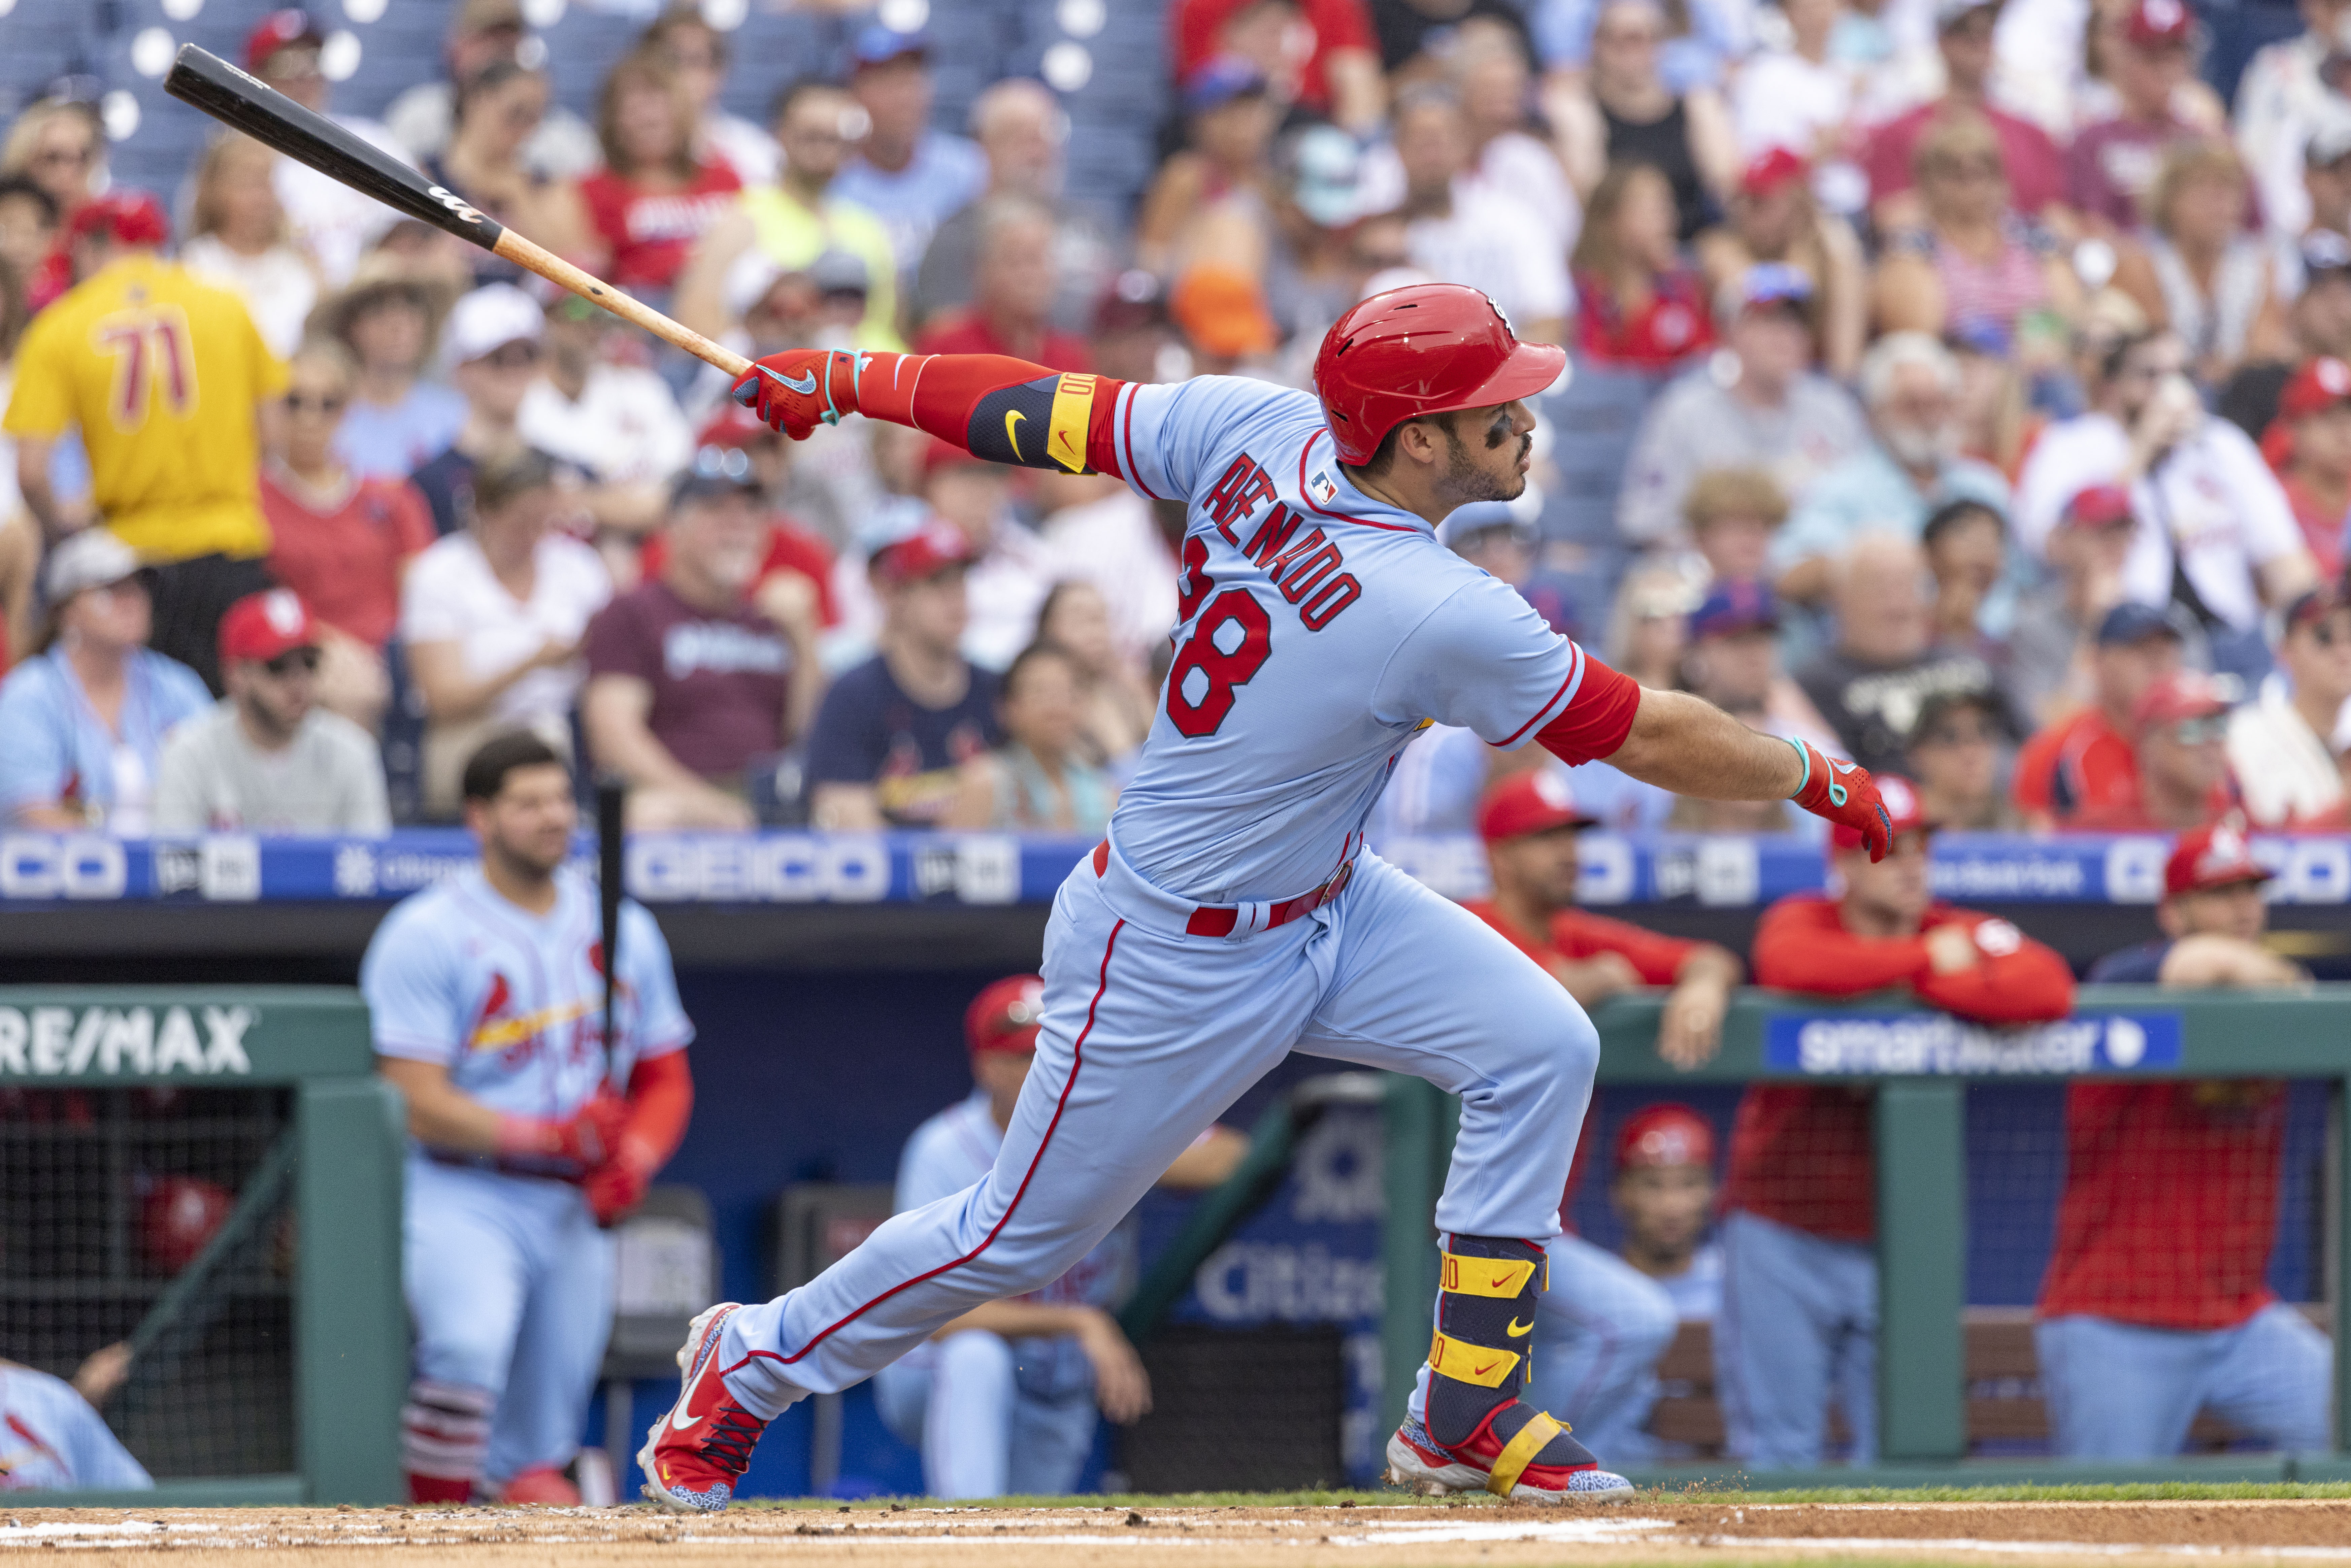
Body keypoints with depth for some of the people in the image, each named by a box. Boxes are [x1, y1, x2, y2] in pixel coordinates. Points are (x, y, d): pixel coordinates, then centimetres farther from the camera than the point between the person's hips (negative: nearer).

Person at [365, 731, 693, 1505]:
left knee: (535, 1468, 5)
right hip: (461, 1197, -5)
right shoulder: (425, 934, -7)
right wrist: (545, 1135, -22)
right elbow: (418, 1105, -12)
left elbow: (665, 1082, 16)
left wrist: (635, 1158, -5)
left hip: (576, 1210, 5)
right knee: (470, 1345, -33)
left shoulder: (626, 932, 11)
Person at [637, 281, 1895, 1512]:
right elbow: (1649, 737, -23)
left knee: (1540, 1047, -3)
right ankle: (756, 1359, 32)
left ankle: (1463, 1417, 6)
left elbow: (1042, 408, -6)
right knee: (1023, 1235, 8)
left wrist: (855, 381, 6)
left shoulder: (1259, 432, -14)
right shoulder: (1444, 617, -33)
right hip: (1178, 962, -9)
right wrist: (1823, 783, -8)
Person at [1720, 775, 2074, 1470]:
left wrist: (1922, 987, -21)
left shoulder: (1957, 935, 2)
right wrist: (1926, 959, -19)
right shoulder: (1802, 920, -2)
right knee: (1778, 1451, -3)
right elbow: (1789, 963, -29)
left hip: (1895, 1248, 2)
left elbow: (2051, 988, -18)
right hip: (1782, 1231, -2)